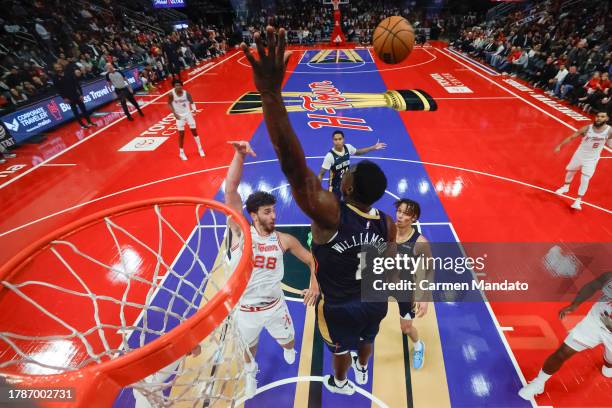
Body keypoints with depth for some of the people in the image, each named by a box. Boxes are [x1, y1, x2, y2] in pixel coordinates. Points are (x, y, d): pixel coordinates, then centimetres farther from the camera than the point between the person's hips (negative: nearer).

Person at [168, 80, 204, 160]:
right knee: (181, 134, 0)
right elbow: (169, 104, -3)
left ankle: (200, 149, 22)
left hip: (188, 113, 1)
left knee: (194, 131, 6)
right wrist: (175, 113, -13)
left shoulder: (186, 93, -14)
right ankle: (181, 152, 15)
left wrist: (194, 108, -30)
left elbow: (191, 102, -9)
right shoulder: (171, 94, -15)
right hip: (179, 115, -1)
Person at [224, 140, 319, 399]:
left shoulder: (283, 240, -13)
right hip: (245, 310, -1)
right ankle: (250, 372, 61)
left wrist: (315, 283, -22)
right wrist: (240, 155, -39)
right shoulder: (240, 232, -19)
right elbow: (230, 189, -29)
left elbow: (312, 260, -4)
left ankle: (288, 351, 66)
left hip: (275, 306, 1)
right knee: (248, 348, 25)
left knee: (287, 340, 26)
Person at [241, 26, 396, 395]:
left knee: (341, 347, 29)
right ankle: (363, 371, 68)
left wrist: (271, 93, -58)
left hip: (341, 308, -4)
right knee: (366, 338, 35)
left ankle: (340, 382, 62)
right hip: (375, 302, 4)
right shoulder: (387, 224, -21)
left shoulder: (330, 213, -40)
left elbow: (293, 167, -54)